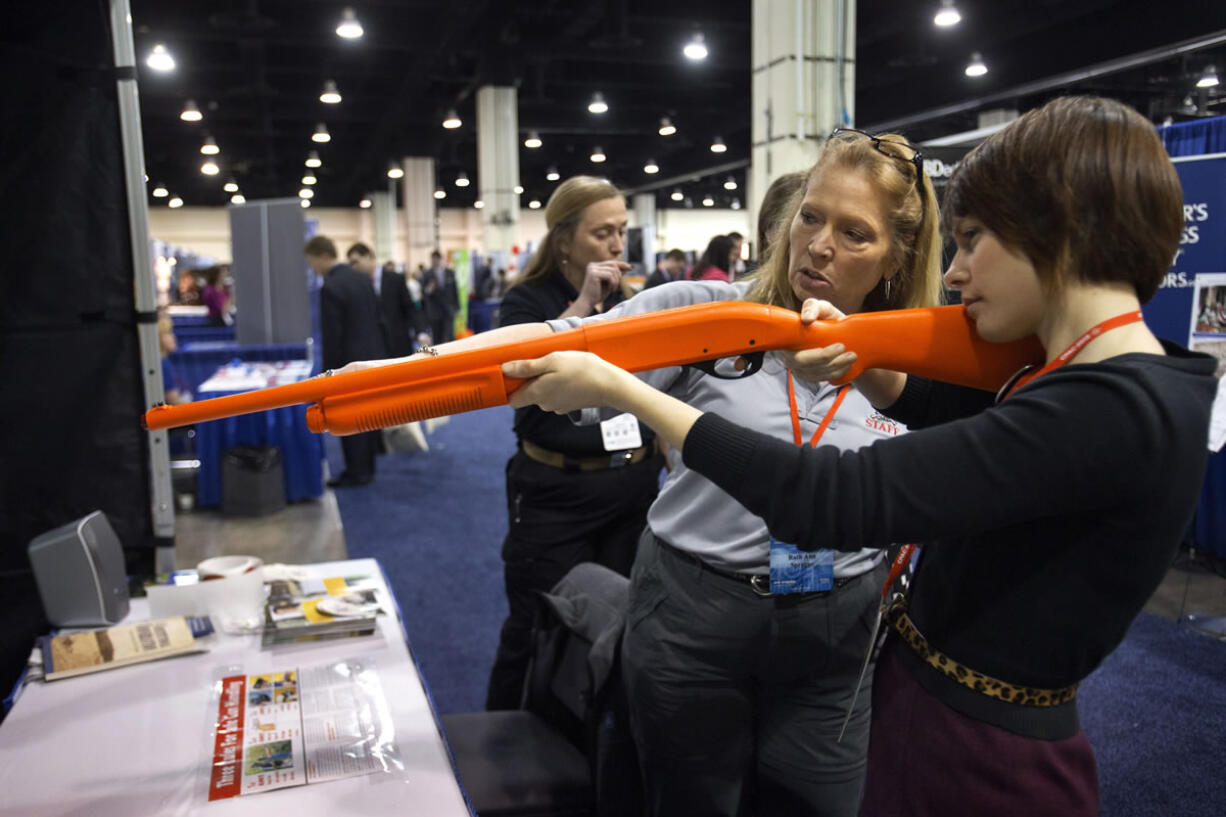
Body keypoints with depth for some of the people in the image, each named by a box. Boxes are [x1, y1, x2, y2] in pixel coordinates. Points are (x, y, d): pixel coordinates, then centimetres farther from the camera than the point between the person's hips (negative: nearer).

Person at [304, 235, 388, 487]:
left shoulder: (329, 288, -18)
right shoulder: (362, 278, 6)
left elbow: (331, 335, -18)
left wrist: (329, 369, -9)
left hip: (350, 361, -8)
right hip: (374, 354, 8)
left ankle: (356, 472, 10)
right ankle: (367, 467, 24)